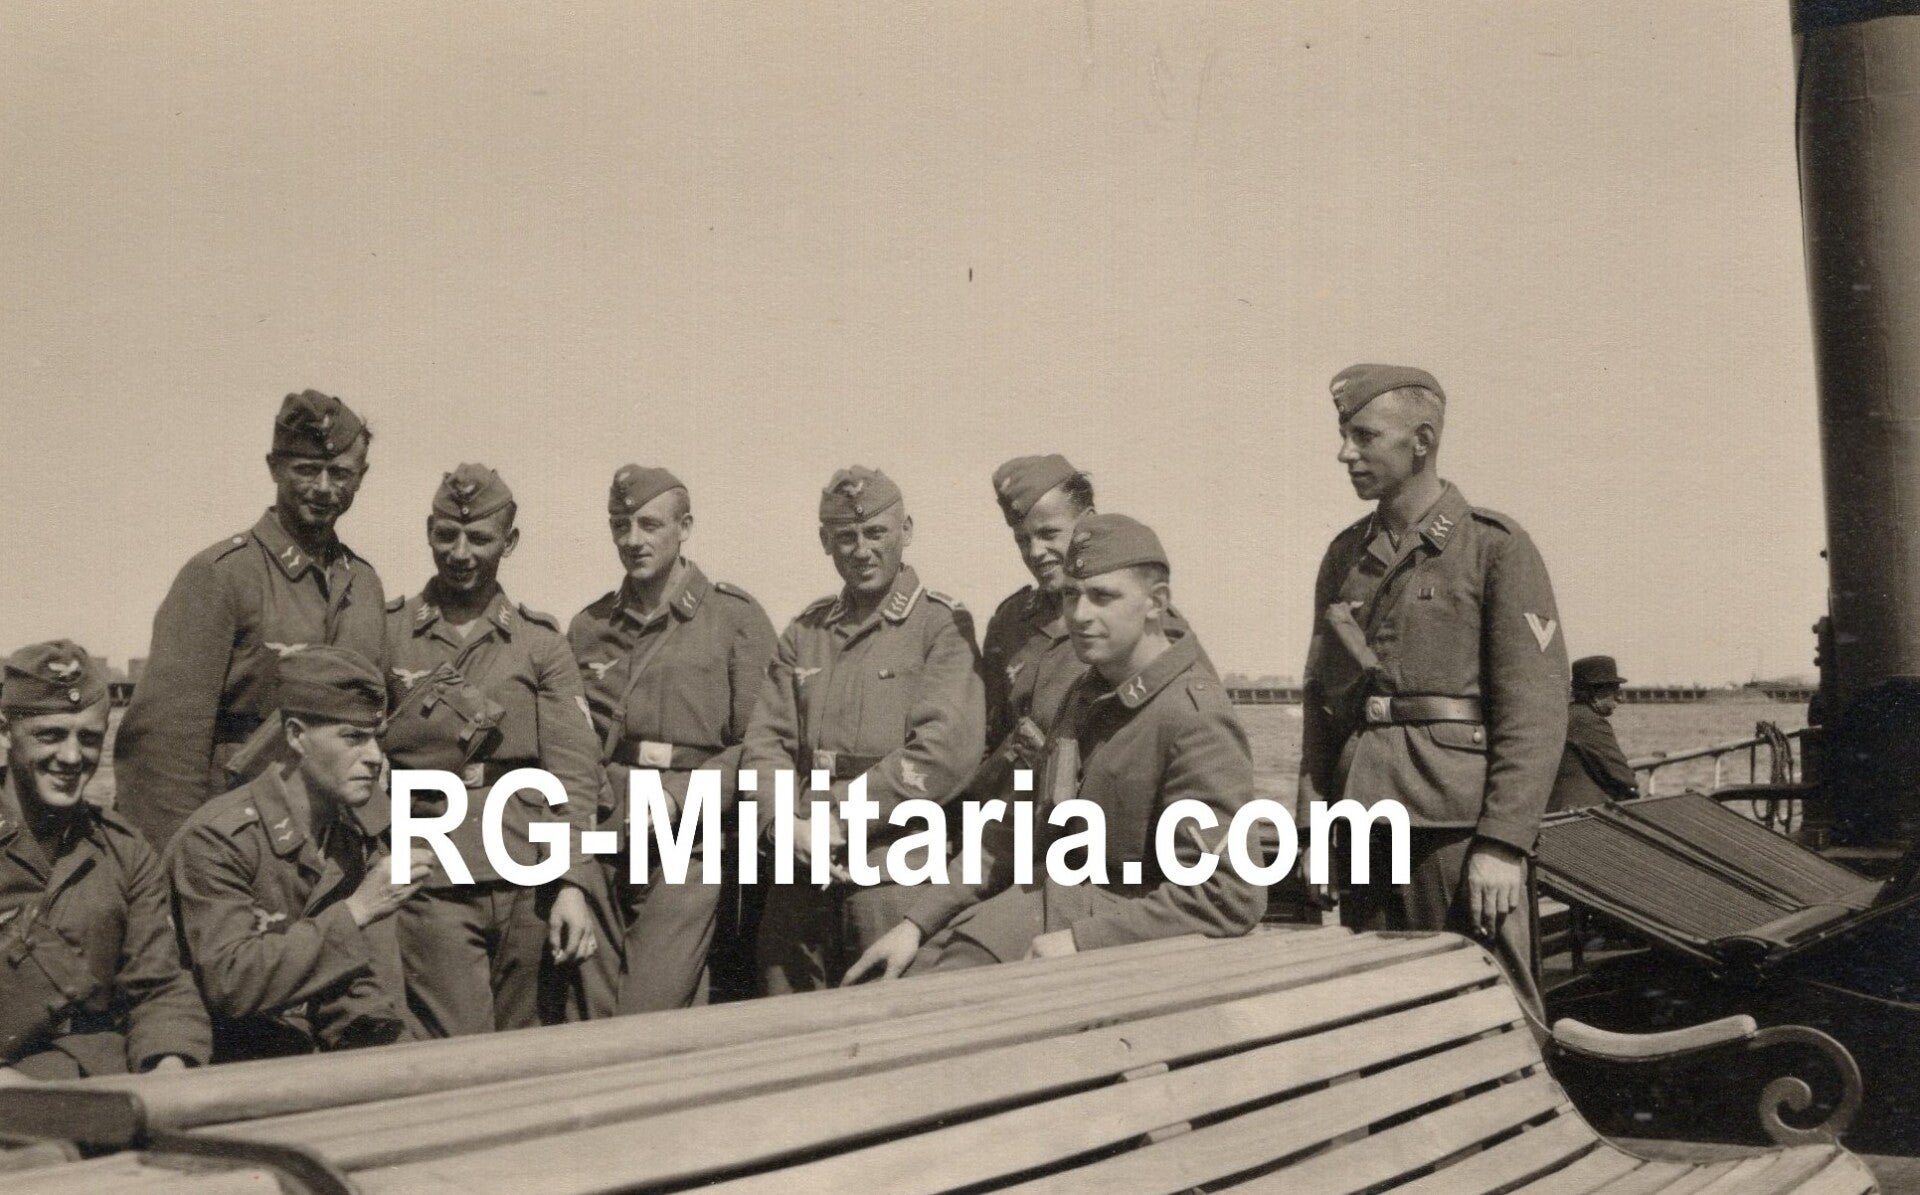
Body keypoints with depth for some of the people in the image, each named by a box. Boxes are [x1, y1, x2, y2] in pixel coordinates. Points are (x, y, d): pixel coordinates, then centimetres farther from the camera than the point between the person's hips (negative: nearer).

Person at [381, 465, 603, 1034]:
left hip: (531, 884, 2)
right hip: (431, 884, -1)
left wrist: (573, 884, -7)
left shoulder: (542, 642, 9)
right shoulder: (386, 634, 7)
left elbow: (574, 772, 3)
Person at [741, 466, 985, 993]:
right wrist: (783, 821, -9)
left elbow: (948, 749, -13)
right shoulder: (803, 633, 17)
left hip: (894, 869, -5)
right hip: (800, 870, 5)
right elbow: (765, 739, 11)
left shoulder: (943, 627, 0)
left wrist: (839, 816, -13)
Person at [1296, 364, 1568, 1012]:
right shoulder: (1344, 556, 14)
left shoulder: (1496, 547, -3)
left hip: (1458, 825, -5)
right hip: (1364, 826, 6)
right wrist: (1313, 824, 10)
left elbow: (1535, 710, -8)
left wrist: (1502, 844, -14)